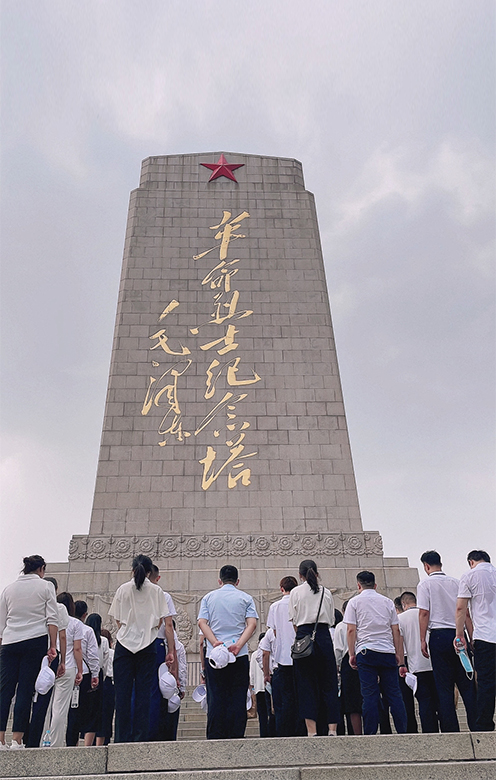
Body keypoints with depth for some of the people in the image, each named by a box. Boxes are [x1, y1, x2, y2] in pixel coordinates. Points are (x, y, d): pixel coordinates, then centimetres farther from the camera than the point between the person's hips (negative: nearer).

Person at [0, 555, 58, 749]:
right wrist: (53, 646, -1)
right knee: (25, 690, -1)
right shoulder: (46, 587, 3)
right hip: (35, 641, -3)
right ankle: (17, 740, 0)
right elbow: (52, 619, -3)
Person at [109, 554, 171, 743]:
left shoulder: (123, 589, 3)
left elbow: (118, 620, 6)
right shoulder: (156, 591, 3)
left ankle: (122, 737, 5)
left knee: (123, 692, 4)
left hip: (124, 643, 0)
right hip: (148, 645, 0)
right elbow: (160, 622, 0)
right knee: (143, 692, 4)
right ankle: (140, 736, 4)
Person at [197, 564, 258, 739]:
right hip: (240, 655, -1)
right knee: (237, 698, 4)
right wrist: (238, 644, -11)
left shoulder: (208, 597, 11)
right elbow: (252, 624, -4)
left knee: (216, 698, 5)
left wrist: (215, 642, -10)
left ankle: (215, 738, 3)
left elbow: (202, 622, -1)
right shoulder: (245, 598, 8)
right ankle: (236, 737, 2)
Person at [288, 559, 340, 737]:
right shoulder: (326, 592, 11)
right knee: (328, 682, 7)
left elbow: (293, 621, 4)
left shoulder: (296, 592, 4)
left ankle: (312, 730, 0)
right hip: (324, 636, 2)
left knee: (306, 683, 2)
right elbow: (331, 620, 14)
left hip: (304, 635, -2)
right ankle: (332, 728, 4)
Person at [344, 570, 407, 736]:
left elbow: (351, 630, -2)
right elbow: (396, 631, 12)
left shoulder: (354, 602, 6)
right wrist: (400, 658, 16)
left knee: (370, 695, -1)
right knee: (394, 694, 6)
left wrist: (352, 654, 3)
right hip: (388, 652, 3)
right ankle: (402, 731, 4)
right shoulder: (387, 601, 14)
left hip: (366, 651, -3)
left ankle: (370, 734, -1)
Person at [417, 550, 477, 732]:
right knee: (466, 683, 9)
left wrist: (423, 640, -6)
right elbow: (466, 613, 9)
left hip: (439, 636, -4)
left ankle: (451, 729, 3)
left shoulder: (425, 584, -2)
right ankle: (476, 726, 7)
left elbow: (424, 613, -9)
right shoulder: (455, 582, 10)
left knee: (444, 686, 3)